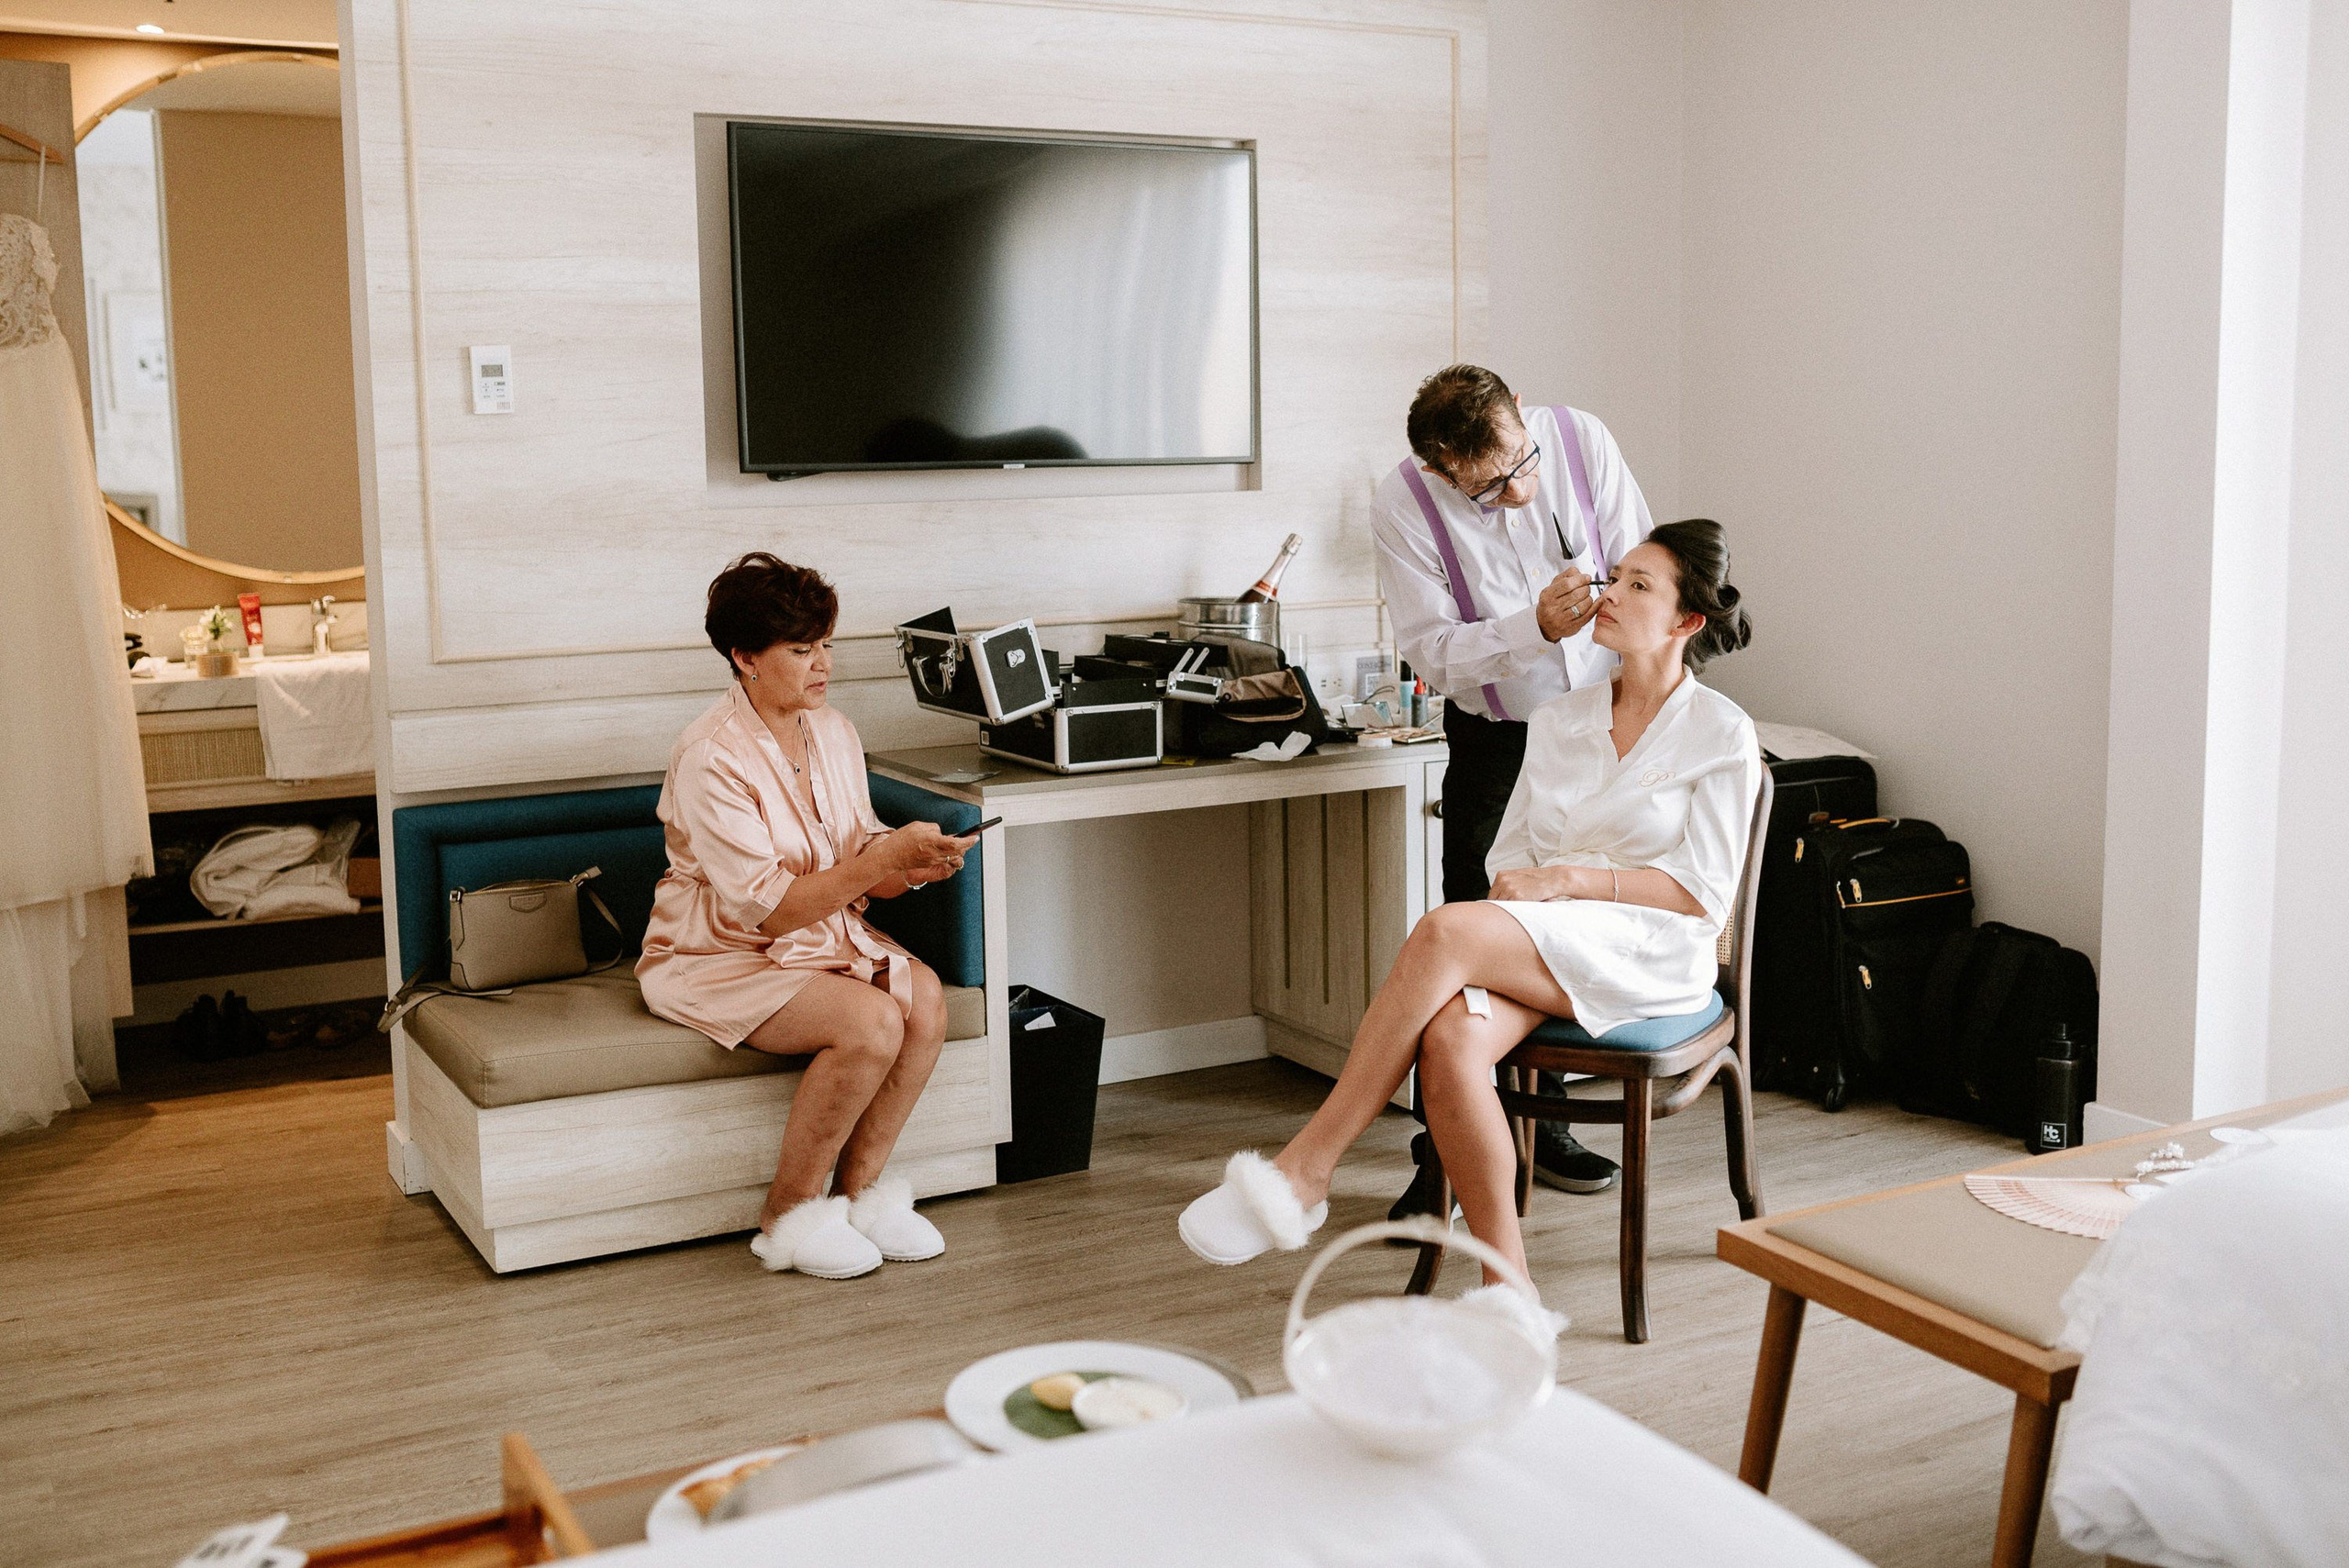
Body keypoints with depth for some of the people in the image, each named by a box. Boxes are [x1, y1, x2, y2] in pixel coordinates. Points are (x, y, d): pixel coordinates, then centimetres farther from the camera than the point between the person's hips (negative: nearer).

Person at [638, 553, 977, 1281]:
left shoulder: (833, 732, 3)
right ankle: (789, 1218, -9)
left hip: (824, 934, 7)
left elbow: (860, 871, 5)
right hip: (717, 956, -7)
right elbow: (767, 907, -25)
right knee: (872, 1022, -29)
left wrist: (915, 866, -17)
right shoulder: (710, 757, -21)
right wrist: (885, 858, -32)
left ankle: (859, 1189, -3)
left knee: (925, 997, -21)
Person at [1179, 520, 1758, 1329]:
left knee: (1444, 931, -32)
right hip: (1537, 945, 5)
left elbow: (1702, 890, -5)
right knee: (1451, 1037, -32)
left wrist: (1570, 879, -14)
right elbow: (1511, 850, 17)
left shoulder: (1721, 734, 2)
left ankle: (1305, 1171, -28)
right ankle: (1508, 1289, -26)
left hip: (1651, 952, -5)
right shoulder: (1558, 720, 19)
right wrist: (1516, 886, -7)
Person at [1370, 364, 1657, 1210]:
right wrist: (1536, 627, -35)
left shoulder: (1581, 440, -13)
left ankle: (1540, 1124, 24)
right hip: (1496, 735, -2)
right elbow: (1433, 654, -19)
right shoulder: (1403, 505, -19)